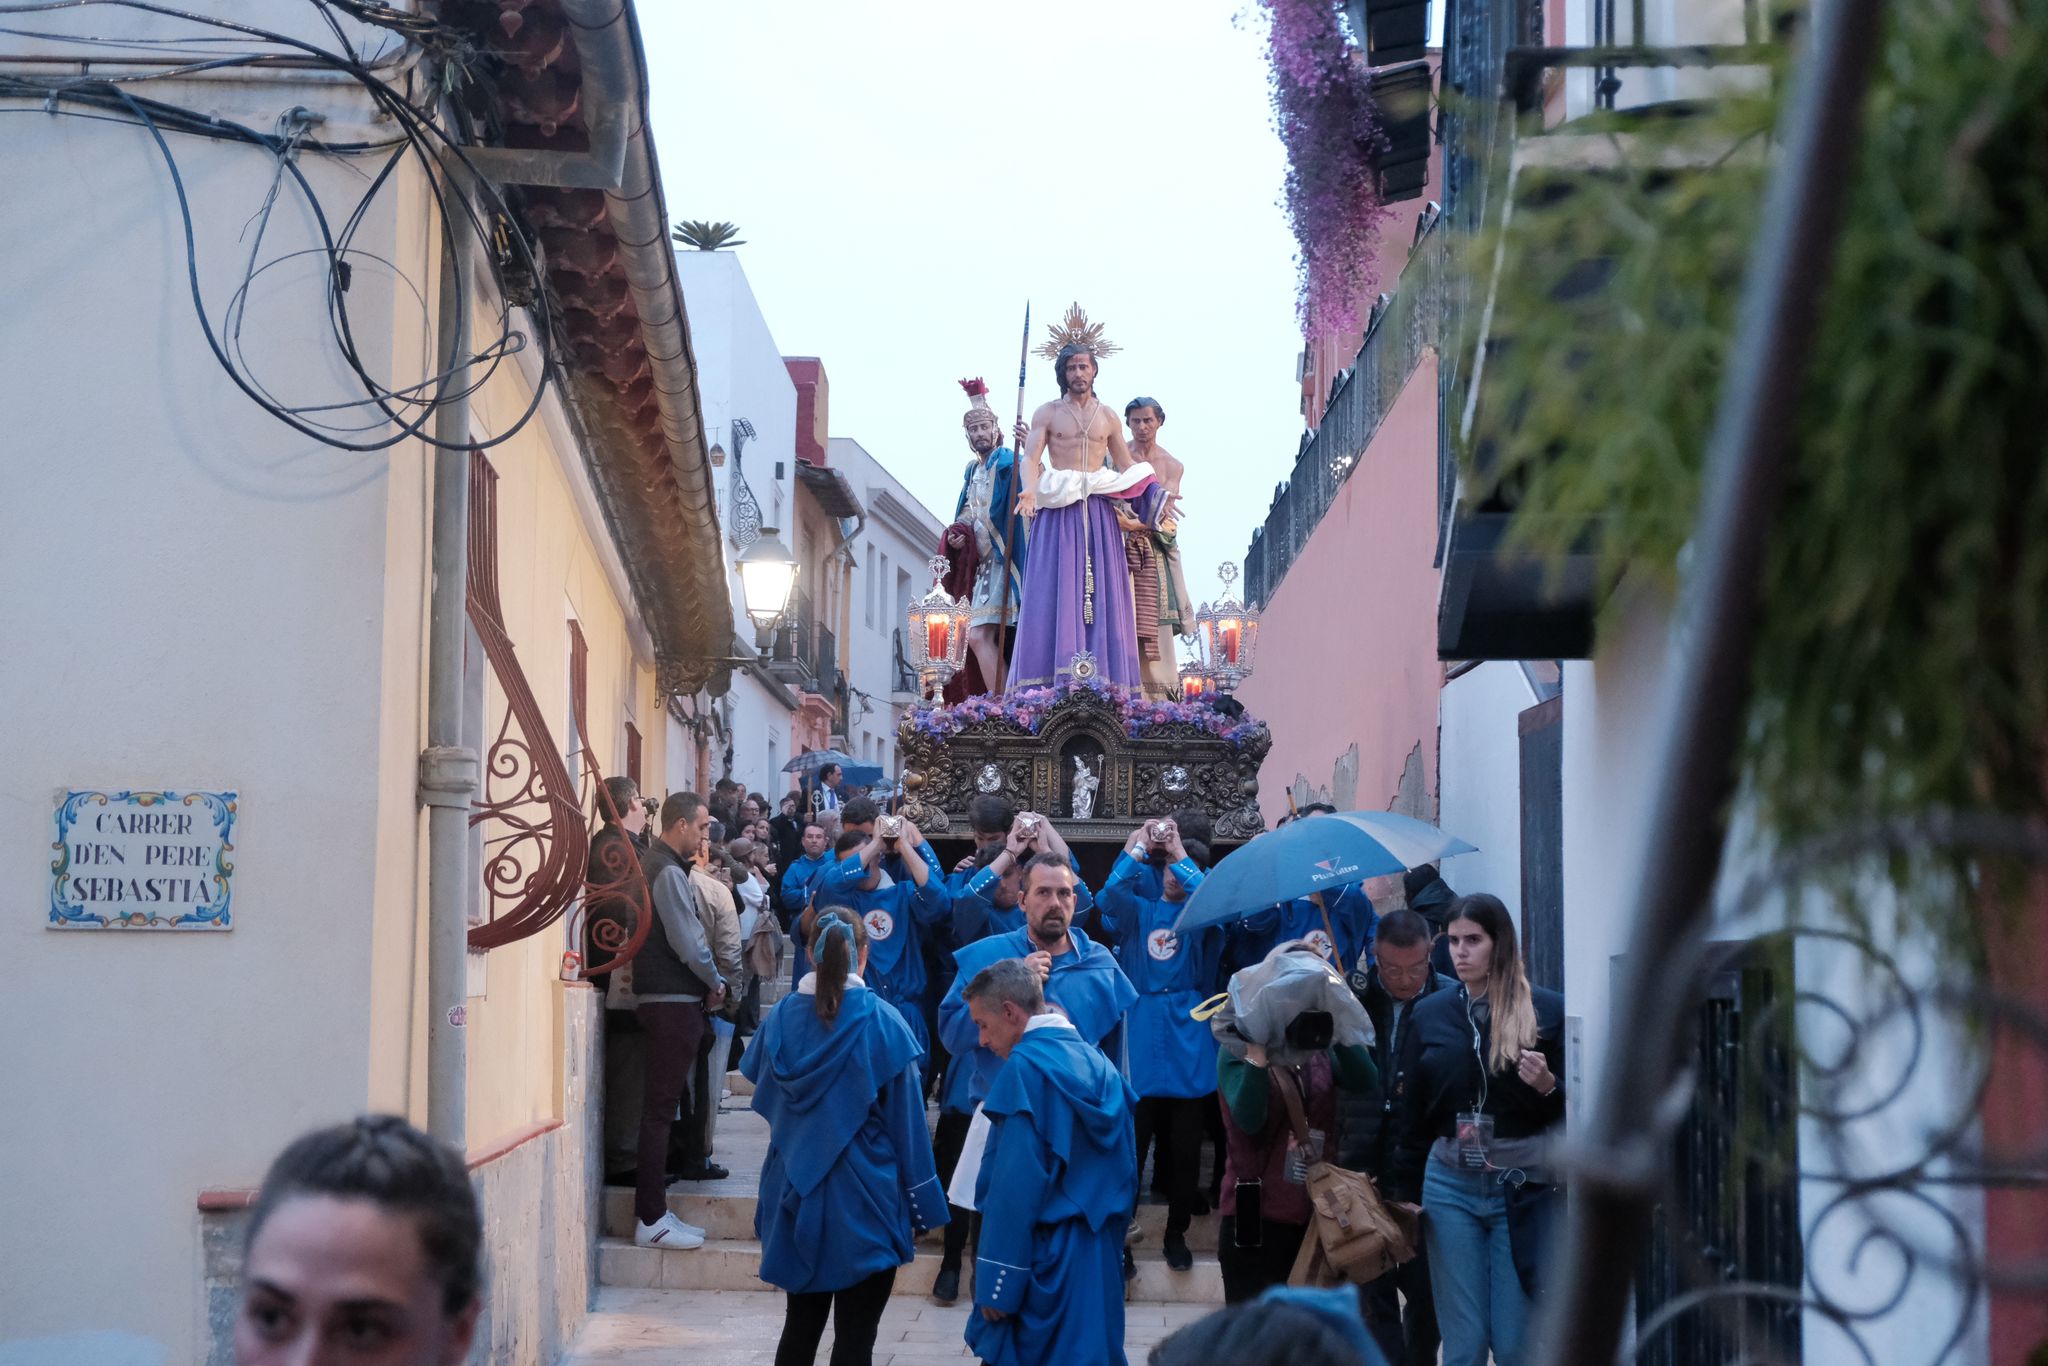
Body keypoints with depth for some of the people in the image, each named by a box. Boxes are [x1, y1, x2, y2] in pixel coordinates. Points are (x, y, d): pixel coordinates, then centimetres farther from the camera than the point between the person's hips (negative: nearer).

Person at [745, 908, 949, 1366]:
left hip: (797, 1198, 4)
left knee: (800, 1328, 16)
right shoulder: (883, 1023, -12)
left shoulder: (780, 1019, -2)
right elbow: (907, 1124, -8)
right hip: (864, 1203, -4)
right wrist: (922, 1204, -1)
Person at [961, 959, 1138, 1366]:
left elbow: (1014, 1185, -18)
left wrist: (997, 1282, -14)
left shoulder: (1025, 1067, -14)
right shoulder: (1098, 1063, 10)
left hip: (1044, 1261, -7)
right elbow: (1124, 1169, 14)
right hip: (1100, 1259, 8)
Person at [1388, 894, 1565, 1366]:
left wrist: (1547, 1086, -19)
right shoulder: (1429, 1015, 8)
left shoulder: (1548, 1010, -1)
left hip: (1524, 1189, -2)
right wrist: (1402, 1194, 12)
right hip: (1450, 1189, 3)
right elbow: (1411, 1115, 13)